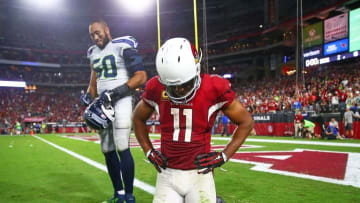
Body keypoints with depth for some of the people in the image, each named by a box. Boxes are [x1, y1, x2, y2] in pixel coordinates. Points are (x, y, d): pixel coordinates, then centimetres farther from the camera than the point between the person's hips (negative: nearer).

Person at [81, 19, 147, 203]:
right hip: (102, 104, 8)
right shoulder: (94, 53, 17)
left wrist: (115, 92, -18)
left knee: (122, 148, -10)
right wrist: (88, 97, 4)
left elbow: (141, 77, -13)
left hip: (121, 101, -7)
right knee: (107, 150, 9)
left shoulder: (123, 47, -6)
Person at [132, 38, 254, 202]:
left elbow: (246, 122, -1)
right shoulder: (156, 89, -5)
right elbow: (138, 119, 13)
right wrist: (149, 151, 4)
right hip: (167, 175, 2)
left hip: (199, 174, -2)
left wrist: (224, 156, -6)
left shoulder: (214, 89, -12)